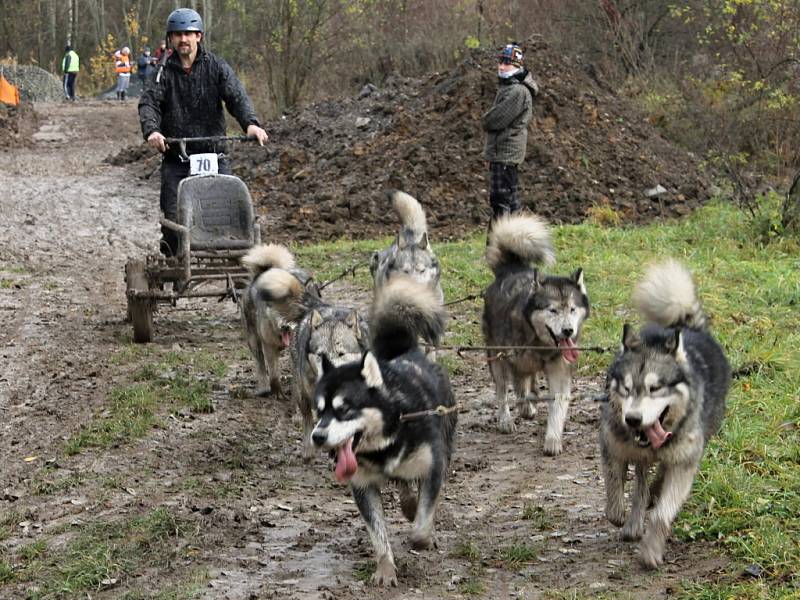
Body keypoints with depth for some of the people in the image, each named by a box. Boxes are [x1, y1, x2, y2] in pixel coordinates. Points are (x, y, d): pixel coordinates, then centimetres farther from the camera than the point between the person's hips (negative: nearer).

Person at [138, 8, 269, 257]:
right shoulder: (165, 72, 5)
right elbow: (149, 102, -9)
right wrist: (151, 130, -31)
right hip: (175, 158, 0)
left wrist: (251, 123, -30)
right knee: (173, 218, -5)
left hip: (213, 152, 0)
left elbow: (236, 96, -10)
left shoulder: (216, 67, 4)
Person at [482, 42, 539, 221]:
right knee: (510, 197, 17)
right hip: (502, 151, 11)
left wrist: (486, 121, -2)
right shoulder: (508, 86, 17)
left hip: (505, 152, -11)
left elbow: (497, 119, -21)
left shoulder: (518, 91, -18)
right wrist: (489, 121, 2)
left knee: (500, 199, -11)